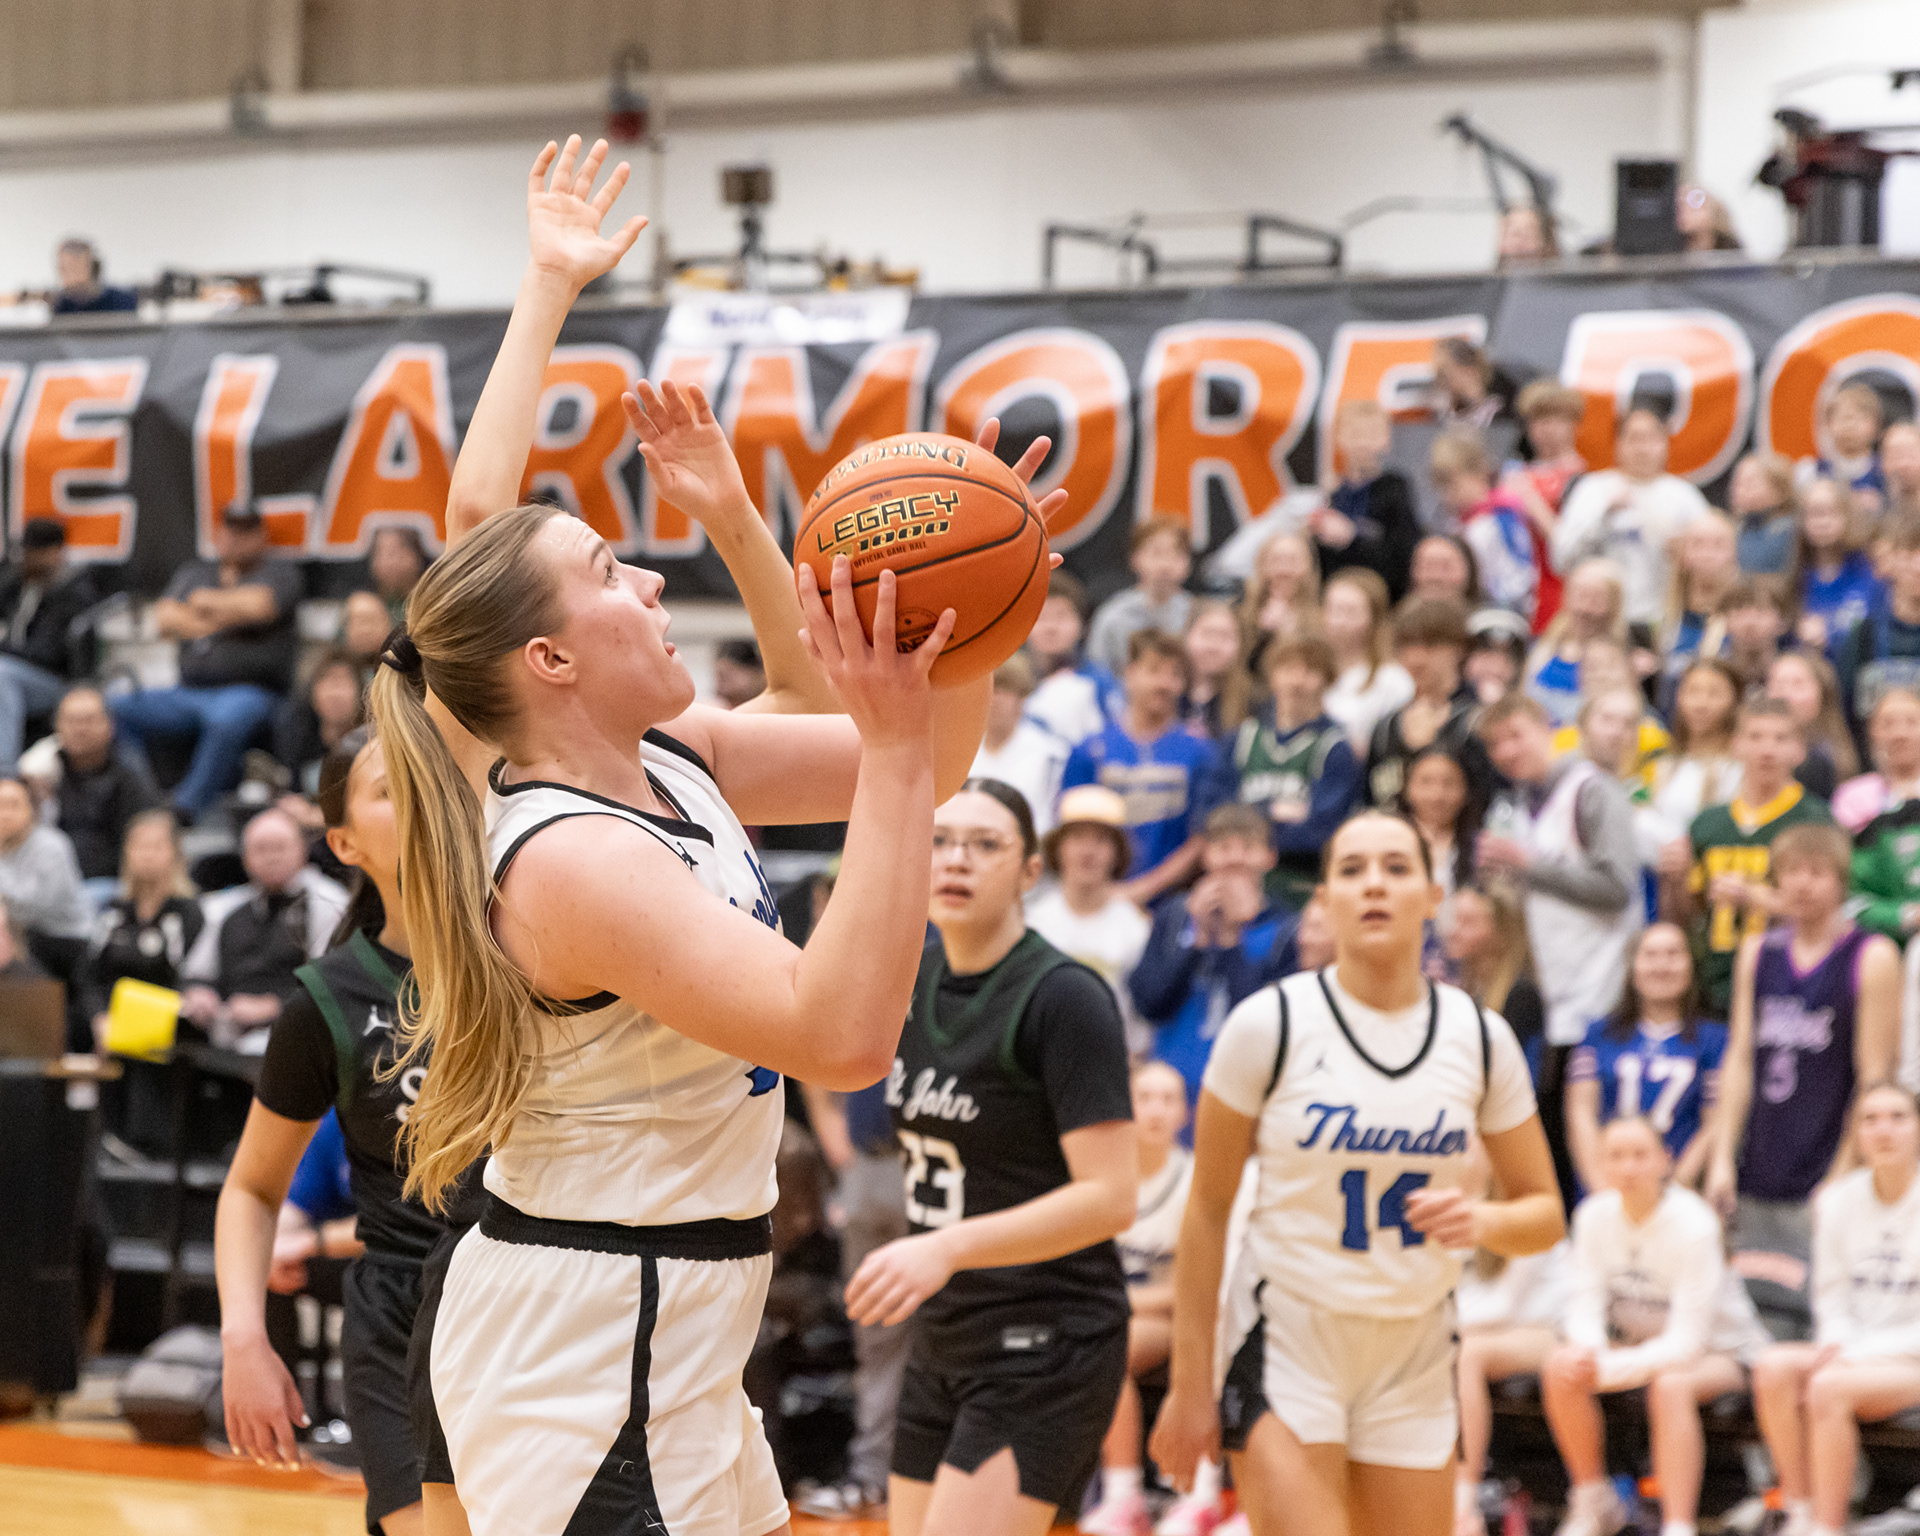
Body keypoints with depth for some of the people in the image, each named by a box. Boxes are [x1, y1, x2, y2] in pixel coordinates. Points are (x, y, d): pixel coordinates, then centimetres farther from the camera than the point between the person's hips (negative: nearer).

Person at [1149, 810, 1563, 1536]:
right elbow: (1208, 1209, -3)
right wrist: (1190, 1382, -4)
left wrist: (1481, 1220, -15)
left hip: (1415, 1356, 3)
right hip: (1287, 1341, -3)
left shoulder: (1480, 1037, 1)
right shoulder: (1270, 1023, -8)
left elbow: (1544, 1214, 9)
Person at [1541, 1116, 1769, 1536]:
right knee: (1560, 1368, -20)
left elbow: (1686, 1341, -27)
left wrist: (1610, 1368, -35)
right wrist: (1587, 1347, -32)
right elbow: (1586, 1302, -8)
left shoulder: (1693, 1224, -25)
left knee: (1670, 1386, -38)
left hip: (1719, 1349, -5)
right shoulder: (1595, 1215, -9)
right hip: (1643, 1341, 5)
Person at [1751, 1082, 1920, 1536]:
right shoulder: (1838, 1201, 8)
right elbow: (1833, 1297, 11)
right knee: (1773, 1367, -23)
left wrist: (1857, 1356, -18)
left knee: (1830, 1387, -32)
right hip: (1858, 1353, 5)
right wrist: (1836, 1344, -10)